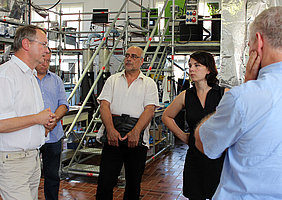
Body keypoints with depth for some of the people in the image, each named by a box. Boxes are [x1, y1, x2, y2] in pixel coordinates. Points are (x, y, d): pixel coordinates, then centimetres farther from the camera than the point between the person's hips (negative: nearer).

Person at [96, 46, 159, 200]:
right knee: (105, 182, -4)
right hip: (113, 136, 1)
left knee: (133, 184, 10)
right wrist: (110, 129, -15)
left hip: (138, 140, 0)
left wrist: (135, 132, -20)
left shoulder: (149, 83, 8)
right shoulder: (113, 80, 13)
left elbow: (149, 110, -5)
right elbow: (104, 105, 2)